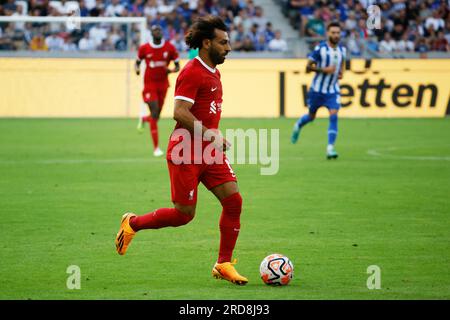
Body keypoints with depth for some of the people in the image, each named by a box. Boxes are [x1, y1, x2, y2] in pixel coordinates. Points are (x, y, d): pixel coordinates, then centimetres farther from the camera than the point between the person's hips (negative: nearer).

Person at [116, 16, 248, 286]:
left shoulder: (213, 73, 15)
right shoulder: (192, 72, -15)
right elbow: (180, 112, -23)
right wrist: (210, 134, -25)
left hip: (210, 152, 8)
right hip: (186, 153, -8)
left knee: (234, 200, -5)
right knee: (184, 214, -2)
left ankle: (224, 265, 3)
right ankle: (132, 224, 22)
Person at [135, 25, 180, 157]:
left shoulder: (170, 48, -2)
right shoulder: (144, 48, -4)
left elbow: (177, 66, 5)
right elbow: (138, 62, 11)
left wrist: (171, 70, -17)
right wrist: (137, 69, -12)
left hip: (163, 84, 3)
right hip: (149, 84, -3)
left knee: (156, 116, 8)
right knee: (154, 113, -14)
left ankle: (143, 118, 48)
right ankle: (156, 147, -9)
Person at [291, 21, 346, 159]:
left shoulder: (342, 50, 2)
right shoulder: (320, 48, -14)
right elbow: (308, 67, -12)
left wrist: (340, 73, 3)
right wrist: (324, 69, -25)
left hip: (333, 90, 3)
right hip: (317, 89, -3)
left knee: (334, 116, -17)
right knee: (311, 116, 14)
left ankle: (330, 148, -16)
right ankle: (298, 125, 50)